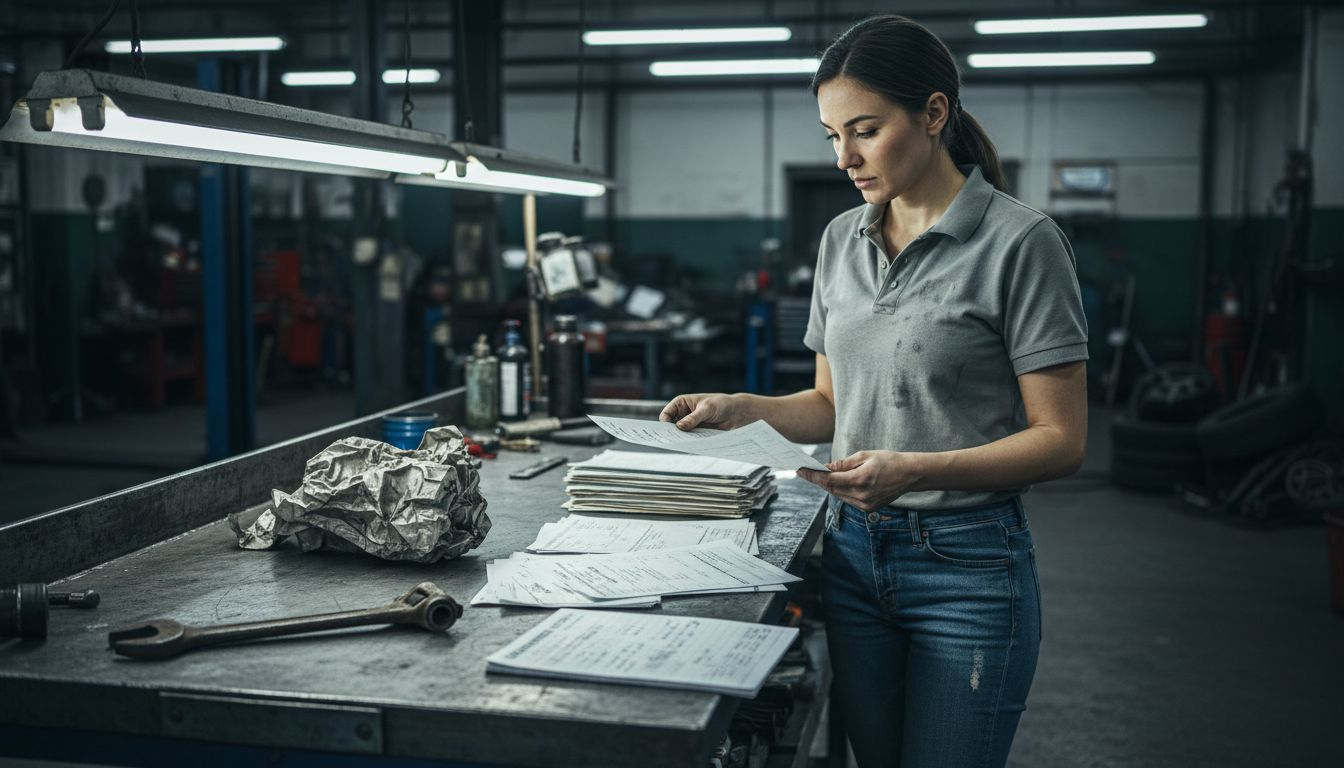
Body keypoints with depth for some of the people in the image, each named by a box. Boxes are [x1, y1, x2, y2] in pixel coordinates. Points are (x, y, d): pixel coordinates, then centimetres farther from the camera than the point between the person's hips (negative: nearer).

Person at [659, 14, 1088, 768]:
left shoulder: (1020, 240, -12)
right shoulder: (842, 240, 7)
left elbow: (1061, 440, -12)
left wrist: (917, 469, -25)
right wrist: (740, 409, -3)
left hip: (968, 564, -5)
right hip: (853, 552, 6)